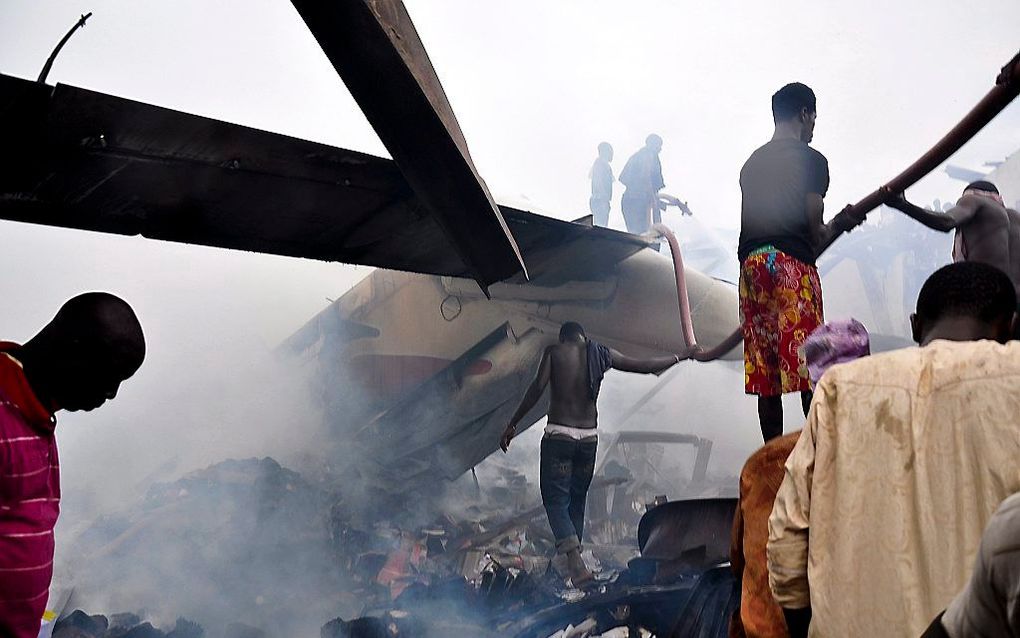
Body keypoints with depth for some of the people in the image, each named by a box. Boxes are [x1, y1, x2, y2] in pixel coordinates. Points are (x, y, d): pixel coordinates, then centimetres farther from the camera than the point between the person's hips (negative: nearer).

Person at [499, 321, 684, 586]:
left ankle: (575, 562, -22)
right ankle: (571, 563, 21)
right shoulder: (600, 353, 7)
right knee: (577, 502, 17)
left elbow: (537, 388, -12)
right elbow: (644, 366, 11)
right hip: (589, 437, 4)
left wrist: (512, 424, -8)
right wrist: (678, 357, 27)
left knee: (556, 501, -2)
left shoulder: (554, 352, 0)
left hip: (558, 435, -3)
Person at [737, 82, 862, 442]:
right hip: (792, 262, -6)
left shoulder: (751, 162, 19)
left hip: (750, 262, 6)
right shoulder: (811, 160, 0)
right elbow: (814, 232, -4)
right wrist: (839, 225, 18)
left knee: (766, 374, 7)